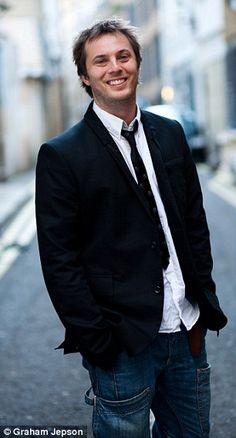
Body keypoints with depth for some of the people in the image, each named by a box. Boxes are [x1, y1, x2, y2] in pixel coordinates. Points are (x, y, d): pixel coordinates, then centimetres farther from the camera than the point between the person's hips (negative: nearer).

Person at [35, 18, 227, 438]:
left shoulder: (170, 133, 8)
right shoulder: (61, 155, -9)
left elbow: (195, 221, 13)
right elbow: (59, 260, -10)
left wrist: (204, 301, 9)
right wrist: (97, 338, -12)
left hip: (188, 329, 5)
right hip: (122, 342, -5)